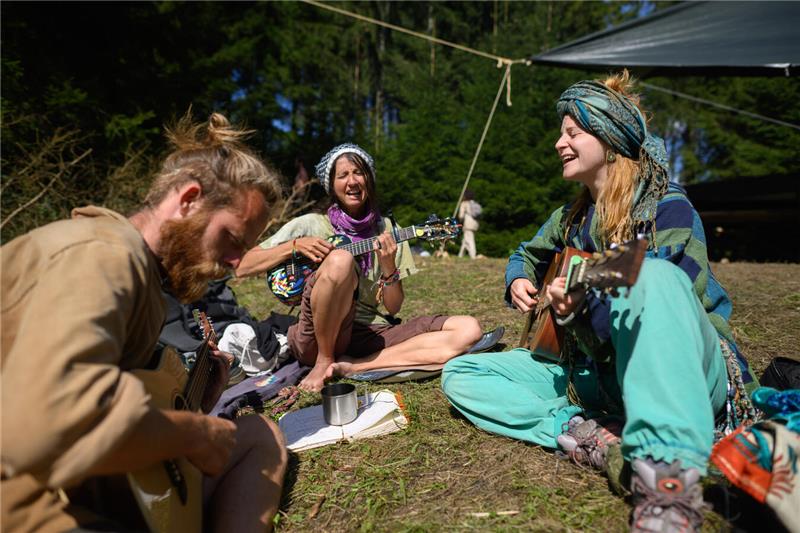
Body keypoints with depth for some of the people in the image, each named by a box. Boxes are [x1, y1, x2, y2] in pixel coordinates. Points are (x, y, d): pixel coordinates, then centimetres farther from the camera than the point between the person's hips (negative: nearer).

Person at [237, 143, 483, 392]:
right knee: (340, 259, -32)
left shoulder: (387, 230, 9)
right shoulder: (311, 224, 2)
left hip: (370, 334, 4)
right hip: (318, 336, -3)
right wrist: (295, 245, -13)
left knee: (468, 329, -15)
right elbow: (242, 267, -1)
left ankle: (352, 366, -19)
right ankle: (324, 361, -11)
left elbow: (393, 308, 6)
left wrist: (388, 266, -12)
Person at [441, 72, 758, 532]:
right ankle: (580, 431, -22)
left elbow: (662, 298, -20)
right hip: (595, 373, 6)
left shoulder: (667, 207, -10)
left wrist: (588, 306, -32)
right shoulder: (572, 217, 9)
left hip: (683, 375, -6)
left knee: (655, 274, -39)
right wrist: (519, 282, 3)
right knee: (459, 376, -4)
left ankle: (668, 473, -42)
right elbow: (527, 257, 24)